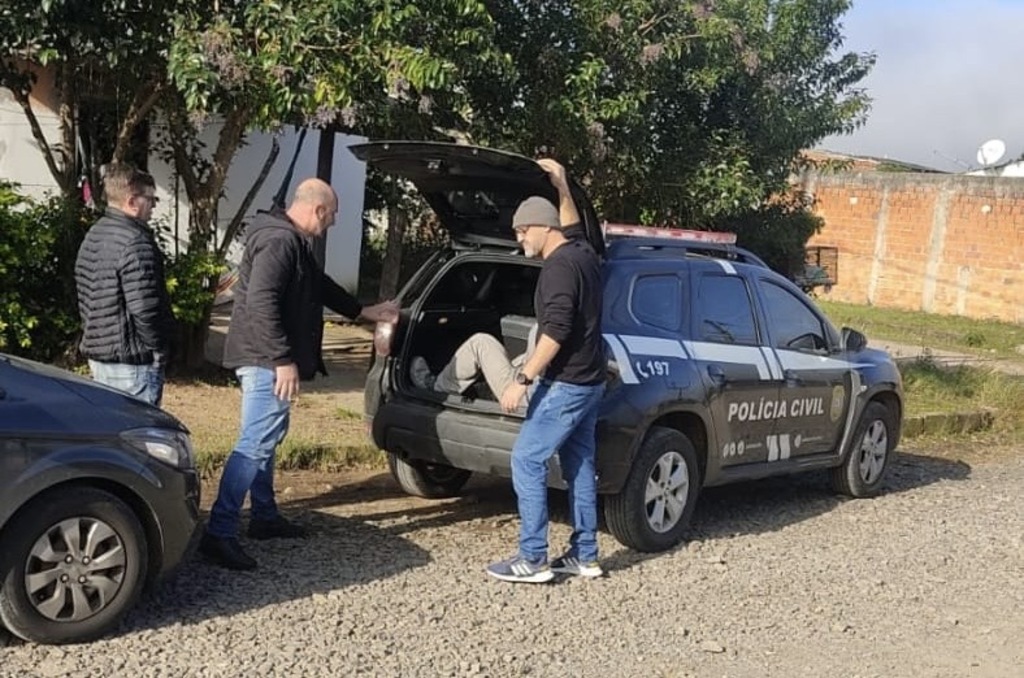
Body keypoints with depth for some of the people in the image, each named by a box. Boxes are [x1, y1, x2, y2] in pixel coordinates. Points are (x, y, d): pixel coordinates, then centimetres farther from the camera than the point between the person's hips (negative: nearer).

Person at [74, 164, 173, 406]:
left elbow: (85, 299, 17)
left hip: (97, 353, 10)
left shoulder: (92, 236, 13)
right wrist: (159, 350, -11)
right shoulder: (135, 242, -18)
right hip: (132, 361, -10)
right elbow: (144, 309, -23)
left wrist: (95, 337, 20)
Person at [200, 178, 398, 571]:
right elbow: (261, 303, -27)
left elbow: (321, 287, 30)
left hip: (267, 361, 12)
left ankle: (264, 516, 32)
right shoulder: (279, 242, -18)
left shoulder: (294, 242, 16)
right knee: (256, 444, -13)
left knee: (267, 438, 19)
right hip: (266, 361, -12)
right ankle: (218, 533, -13)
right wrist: (284, 360, -26)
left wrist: (365, 312, 36)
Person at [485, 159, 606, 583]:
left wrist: (522, 379, -24)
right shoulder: (582, 254, 12)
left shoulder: (559, 266, -17)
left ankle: (533, 559, -6)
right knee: (579, 465, 12)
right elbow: (571, 226, 38)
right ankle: (584, 556, 17)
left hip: (565, 384, -10)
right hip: (588, 382, 10)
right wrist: (562, 187, 31)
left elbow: (556, 331, -25)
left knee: (527, 460, -7)